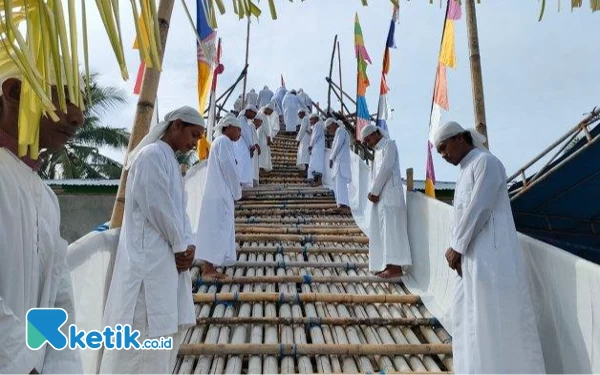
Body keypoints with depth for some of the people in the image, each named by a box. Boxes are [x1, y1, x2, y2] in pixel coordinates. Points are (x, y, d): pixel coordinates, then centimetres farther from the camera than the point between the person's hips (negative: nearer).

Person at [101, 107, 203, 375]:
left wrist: (188, 245, 0)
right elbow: (158, 208, -18)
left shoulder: (170, 159, 17)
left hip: (169, 259, 9)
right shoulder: (152, 155, -13)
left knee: (169, 327, 14)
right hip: (150, 259, -9)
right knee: (149, 332, -3)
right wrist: (182, 247, -7)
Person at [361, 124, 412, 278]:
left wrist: (374, 192, -13)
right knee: (381, 231, 8)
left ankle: (396, 267, -8)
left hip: (390, 196, -9)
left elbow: (386, 169, -15)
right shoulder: (378, 150, 22)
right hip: (380, 197, 9)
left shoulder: (389, 144, -4)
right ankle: (388, 265, 14)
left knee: (391, 230, -10)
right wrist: (372, 192, 3)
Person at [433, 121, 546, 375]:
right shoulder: (466, 169, 17)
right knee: (471, 314, 15)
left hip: (491, 253, -9)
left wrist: (456, 247, -11)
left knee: (494, 318, -2)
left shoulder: (485, 162, -10)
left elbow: (478, 209, -17)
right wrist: (455, 248, 5)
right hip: (472, 254, 10)